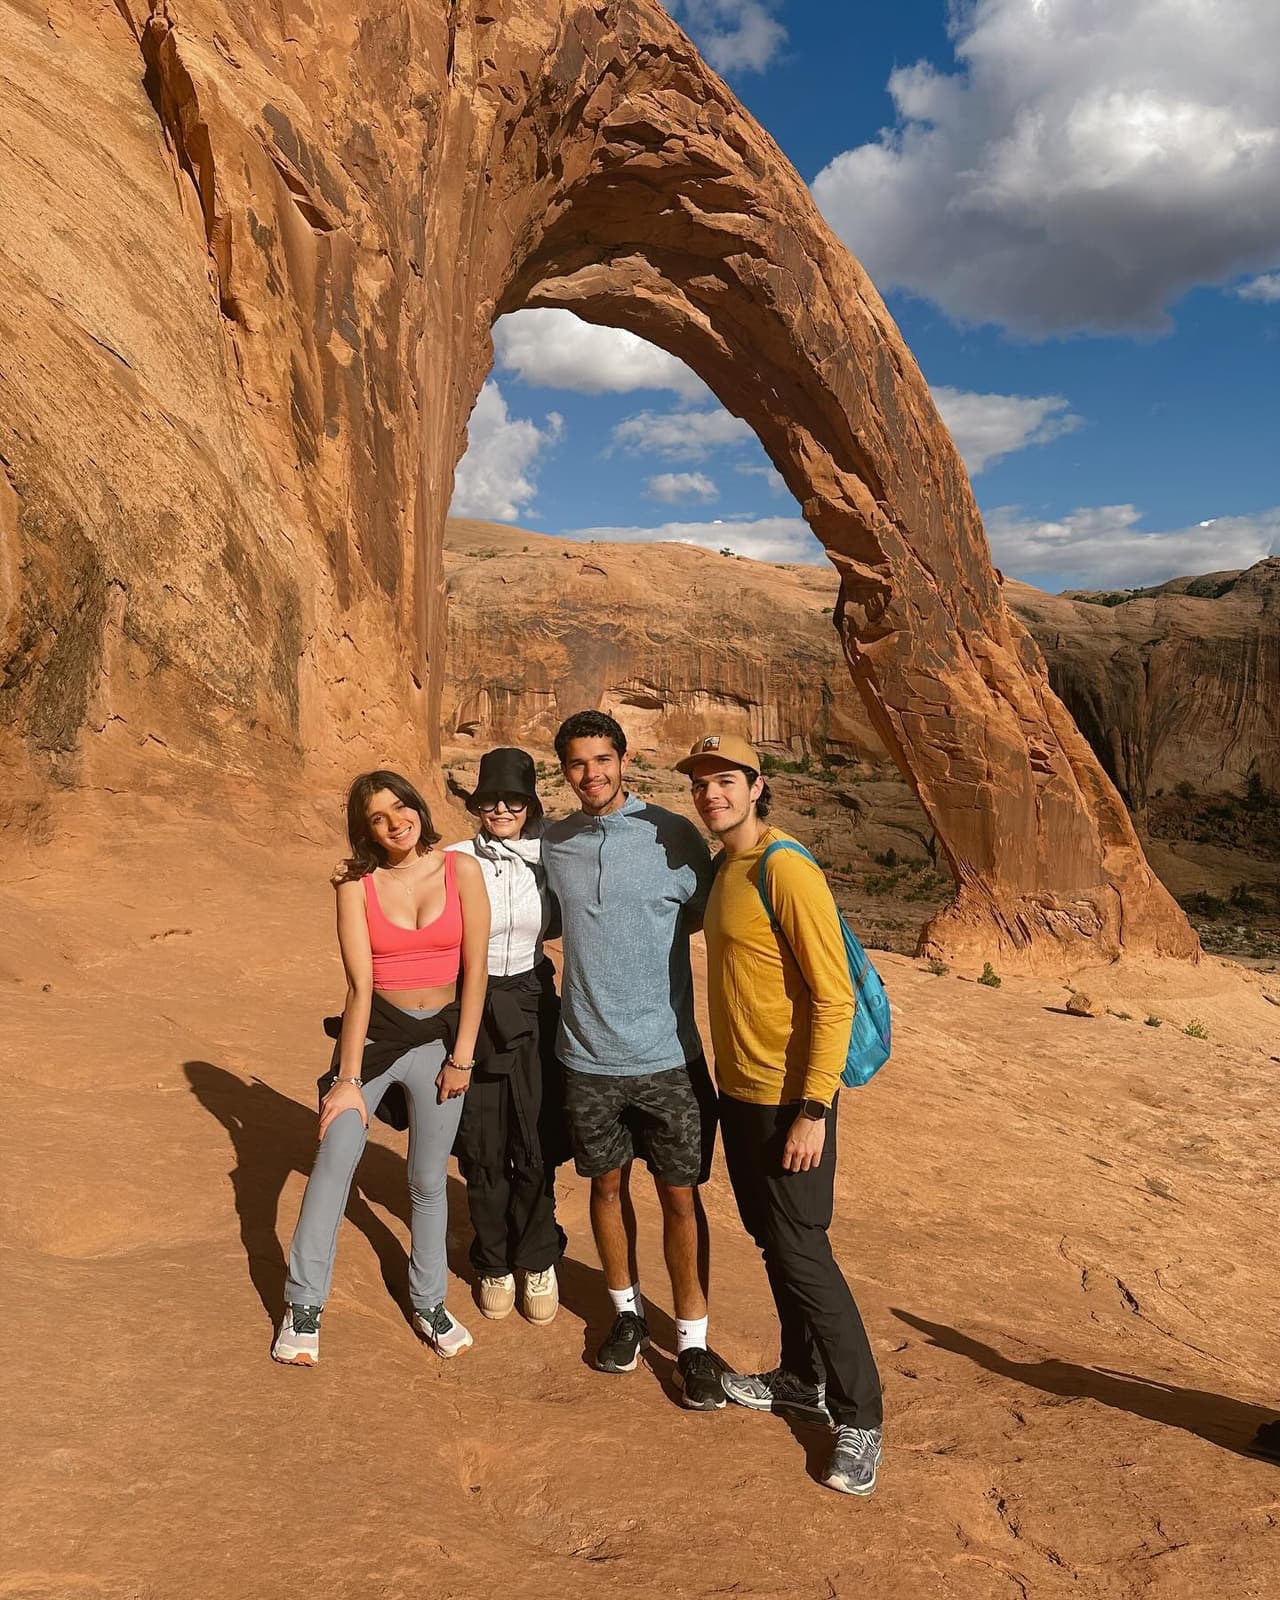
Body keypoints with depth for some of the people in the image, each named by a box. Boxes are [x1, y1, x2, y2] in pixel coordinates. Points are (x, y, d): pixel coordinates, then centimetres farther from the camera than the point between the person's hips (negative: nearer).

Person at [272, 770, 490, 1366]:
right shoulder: (357, 885, -7)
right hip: (373, 1032, 0)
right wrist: (349, 1078, -11)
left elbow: (475, 972, -5)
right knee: (332, 1164, -5)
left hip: (439, 1036, 0)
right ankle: (303, 1308, 13)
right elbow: (360, 986, -10)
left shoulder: (461, 871, -7)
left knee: (428, 1181, 10)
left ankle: (429, 1303, 29)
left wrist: (462, 1057, -6)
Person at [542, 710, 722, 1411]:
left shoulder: (674, 835, -8)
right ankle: (627, 1310, 38)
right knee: (607, 1185, 16)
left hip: (667, 1055, -2)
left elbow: (707, 918, 3)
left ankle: (692, 1341, 21)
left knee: (681, 1196, 5)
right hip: (588, 1057, 3)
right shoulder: (552, 845, 1)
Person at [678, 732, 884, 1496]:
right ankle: (802, 1379, 35)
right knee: (772, 1244, 18)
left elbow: (833, 998, -20)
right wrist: (731, 1081, 16)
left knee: (802, 1254, 0)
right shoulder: (725, 871, 8)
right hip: (739, 1094, 9)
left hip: (789, 1101, -8)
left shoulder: (787, 872, -19)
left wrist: (812, 1110, -21)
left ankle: (860, 1417, 15)